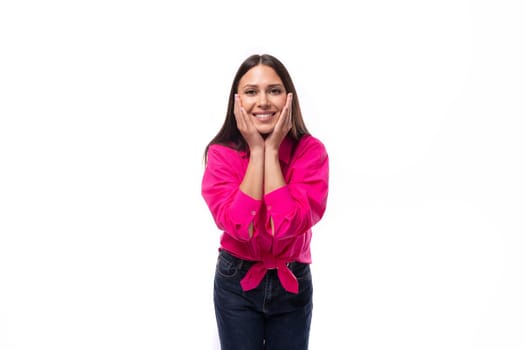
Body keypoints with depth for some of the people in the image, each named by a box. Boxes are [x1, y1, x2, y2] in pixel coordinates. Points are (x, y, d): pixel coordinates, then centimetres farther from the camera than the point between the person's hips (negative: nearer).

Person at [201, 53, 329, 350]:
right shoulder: (221, 152, -11)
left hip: (293, 283, 0)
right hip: (236, 283, 0)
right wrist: (256, 150, -23)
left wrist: (271, 150, -23)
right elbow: (239, 225, -25)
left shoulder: (311, 150, -13)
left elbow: (289, 224, -26)